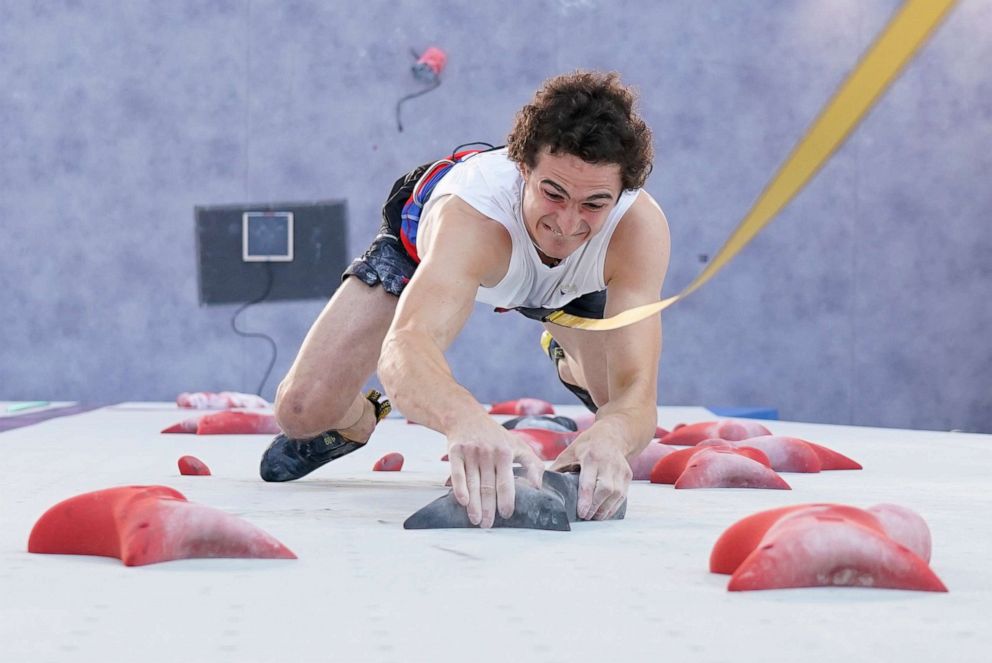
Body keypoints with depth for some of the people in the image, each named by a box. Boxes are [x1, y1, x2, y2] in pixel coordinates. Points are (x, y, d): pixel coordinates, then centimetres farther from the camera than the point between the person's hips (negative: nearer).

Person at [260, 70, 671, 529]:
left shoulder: (638, 226, -42)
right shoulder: (472, 211, -50)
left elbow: (636, 393, -48)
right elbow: (404, 346, -66)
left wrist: (610, 435, -74)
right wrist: (467, 419, -88)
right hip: (427, 237, -2)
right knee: (301, 411, -15)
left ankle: (569, 362, 34)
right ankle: (356, 422, 24)